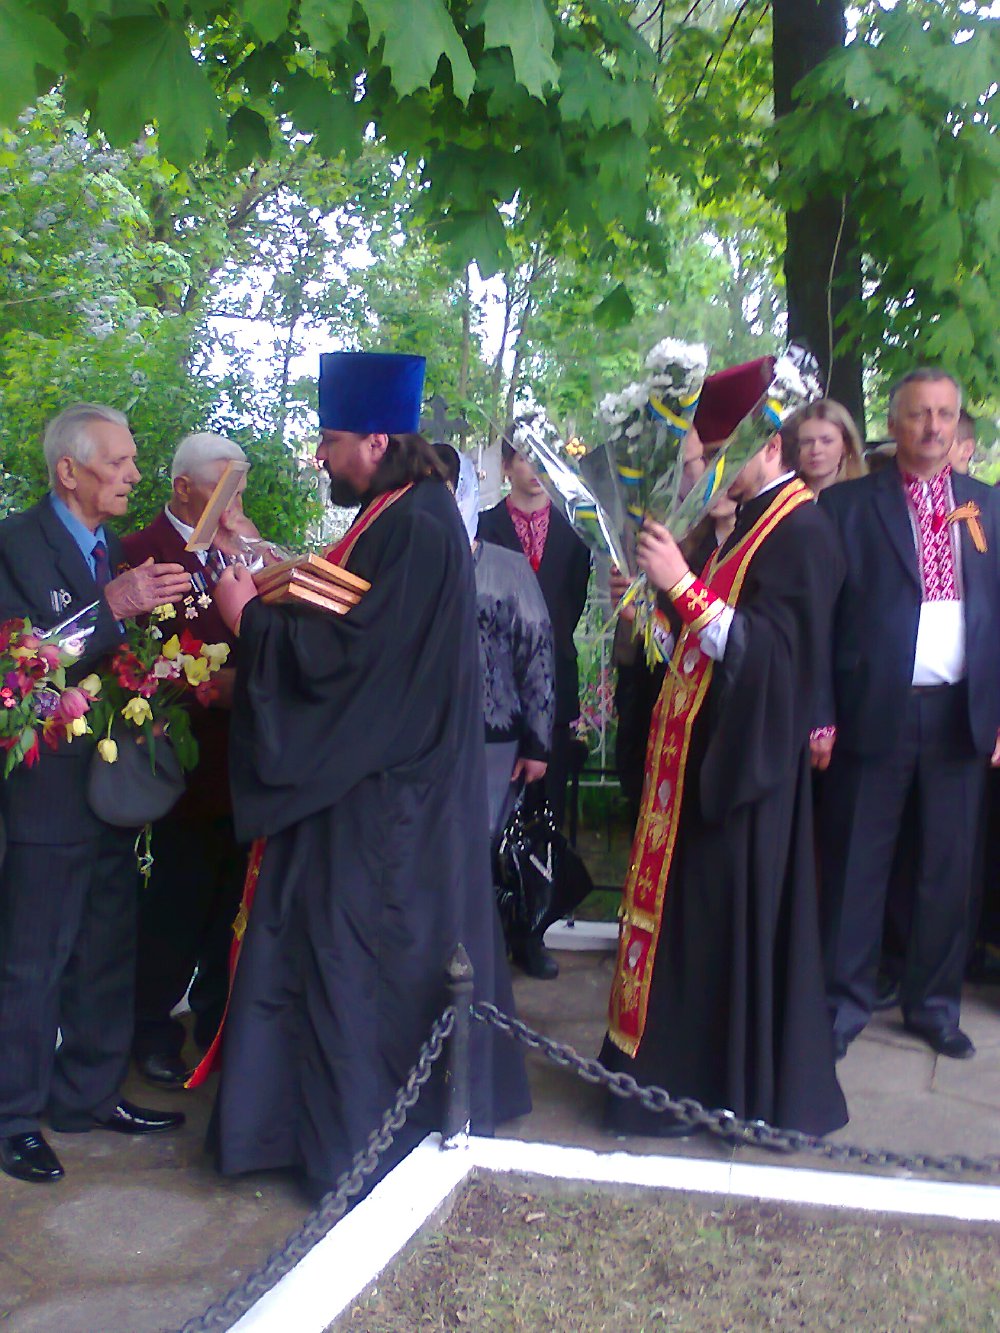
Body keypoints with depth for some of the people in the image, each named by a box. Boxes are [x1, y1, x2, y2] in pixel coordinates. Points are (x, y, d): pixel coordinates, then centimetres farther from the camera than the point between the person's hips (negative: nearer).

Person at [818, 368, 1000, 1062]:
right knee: (856, 865, 5)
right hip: (876, 711, -3)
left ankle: (935, 1004, 25)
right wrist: (820, 713, -9)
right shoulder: (849, 504, 0)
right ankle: (845, 1002, 18)